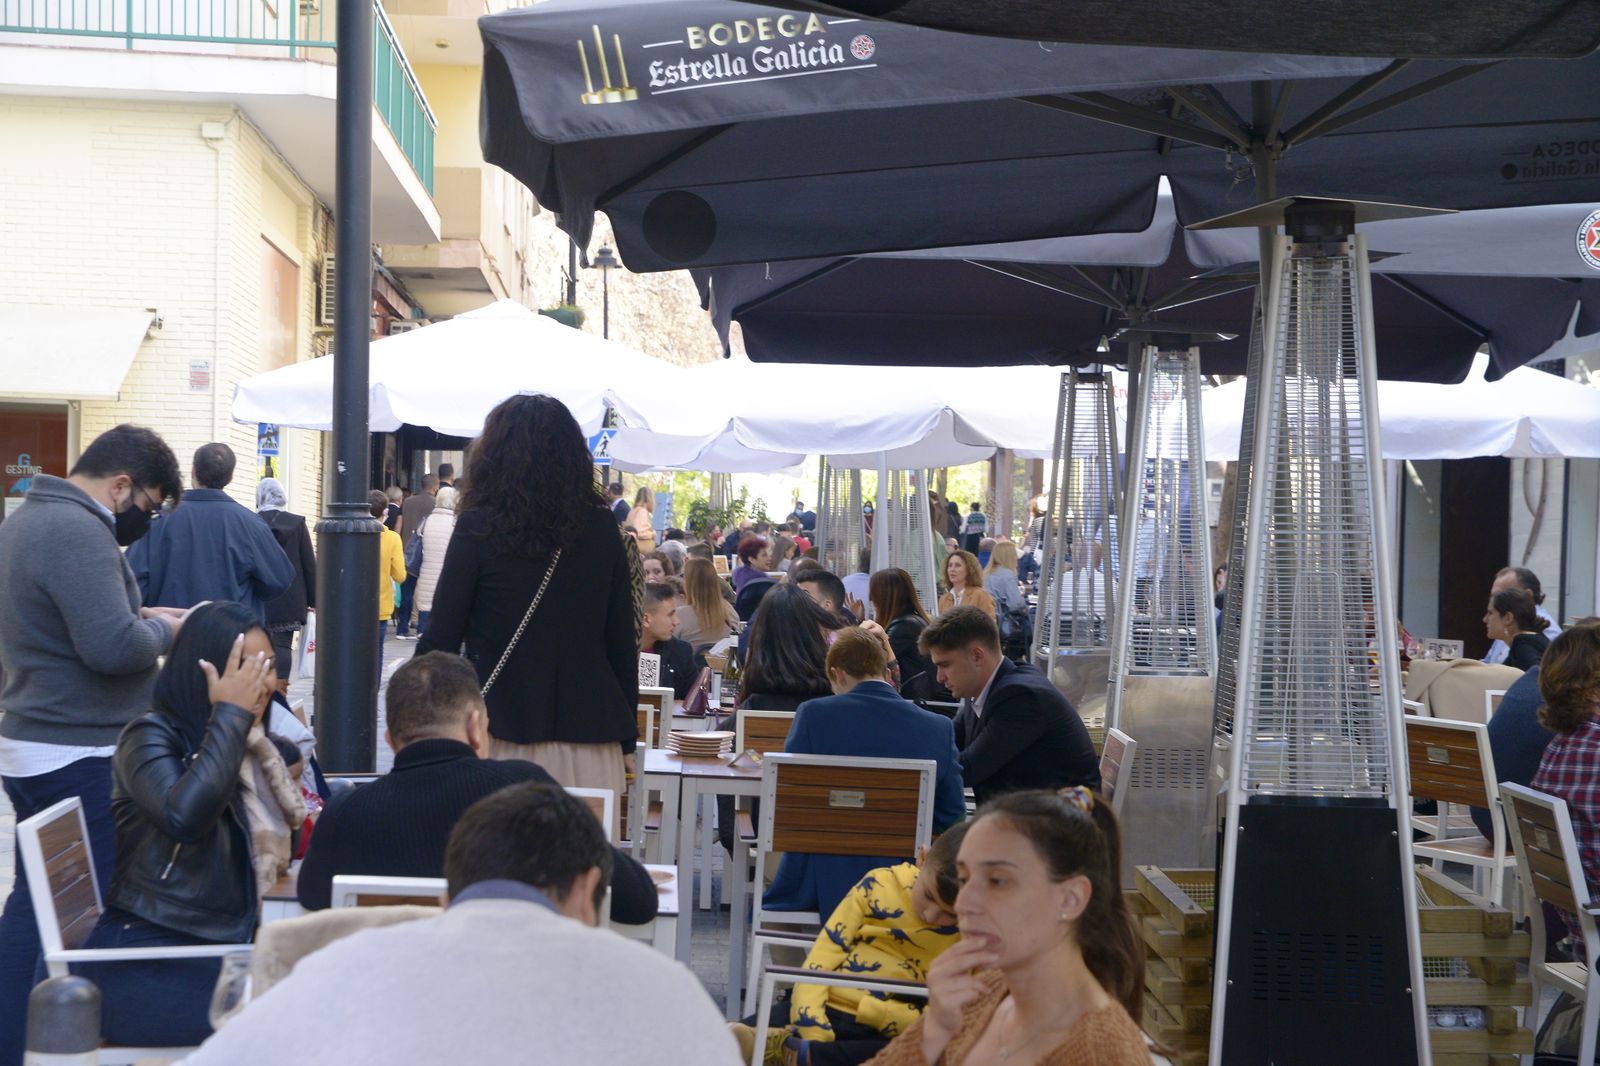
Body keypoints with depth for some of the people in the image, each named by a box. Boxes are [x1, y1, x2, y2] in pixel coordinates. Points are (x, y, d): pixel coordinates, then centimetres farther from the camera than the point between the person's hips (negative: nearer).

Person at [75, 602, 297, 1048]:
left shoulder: (247, 745, 16)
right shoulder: (150, 737, -4)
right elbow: (184, 817, -26)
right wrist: (230, 714, -17)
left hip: (219, 949, 7)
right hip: (144, 958, -7)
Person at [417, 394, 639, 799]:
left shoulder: (478, 527, -4)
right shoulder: (602, 529, 6)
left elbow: (442, 637, -3)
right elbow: (624, 640, 9)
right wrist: (625, 735, 18)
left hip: (504, 739, -3)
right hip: (590, 744, 3)